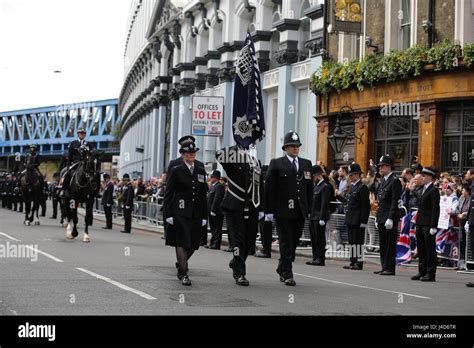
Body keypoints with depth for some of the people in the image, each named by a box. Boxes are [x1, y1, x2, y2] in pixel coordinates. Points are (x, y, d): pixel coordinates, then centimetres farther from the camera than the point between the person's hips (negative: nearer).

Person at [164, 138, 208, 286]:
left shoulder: (201, 171, 13)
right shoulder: (176, 170, 0)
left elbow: (204, 195, 14)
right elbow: (168, 193, -2)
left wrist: (204, 216, 9)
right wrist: (168, 214, -10)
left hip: (196, 214, 5)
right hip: (180, 213, -5)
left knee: (193, 244, 9)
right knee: (182, 242, -9)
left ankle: (181, 262, 35)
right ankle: (183, 273, -4)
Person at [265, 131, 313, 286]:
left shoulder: (306, 164, 14)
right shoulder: (276, 164, 0)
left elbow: (310, 188, 13)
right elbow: (269, 189, -4)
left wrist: (309, 209, 6)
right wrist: (269, 211, -9)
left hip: (300, 212, 4)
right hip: (283, 211, -4)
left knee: (294, 242, 10)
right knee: (286, 243, -2)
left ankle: (282, 268, 28)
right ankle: (287, 274, 3)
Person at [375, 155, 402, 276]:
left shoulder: (395, 181, -11)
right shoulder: (383, 180, 16)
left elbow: (395, 202, -17)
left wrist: (390, 218, -21)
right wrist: (377, 216, 17)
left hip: (390, 219, -9)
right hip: (381, 218, 9)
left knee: (390, 244, -4)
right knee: (383, 244, 12)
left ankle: (390, 268, 0)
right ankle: (384, 267, 18)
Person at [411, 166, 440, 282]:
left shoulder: (434, 190, -10)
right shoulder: (423, 189, 16)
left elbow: (435, 209, -15)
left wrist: (433, 226, -19)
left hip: (428, 224, -9)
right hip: (420, 224, 9)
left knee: (430, 249, -3)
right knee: (421, 249, 12)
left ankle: (431, 274, 1)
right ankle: (422, 272, 19)